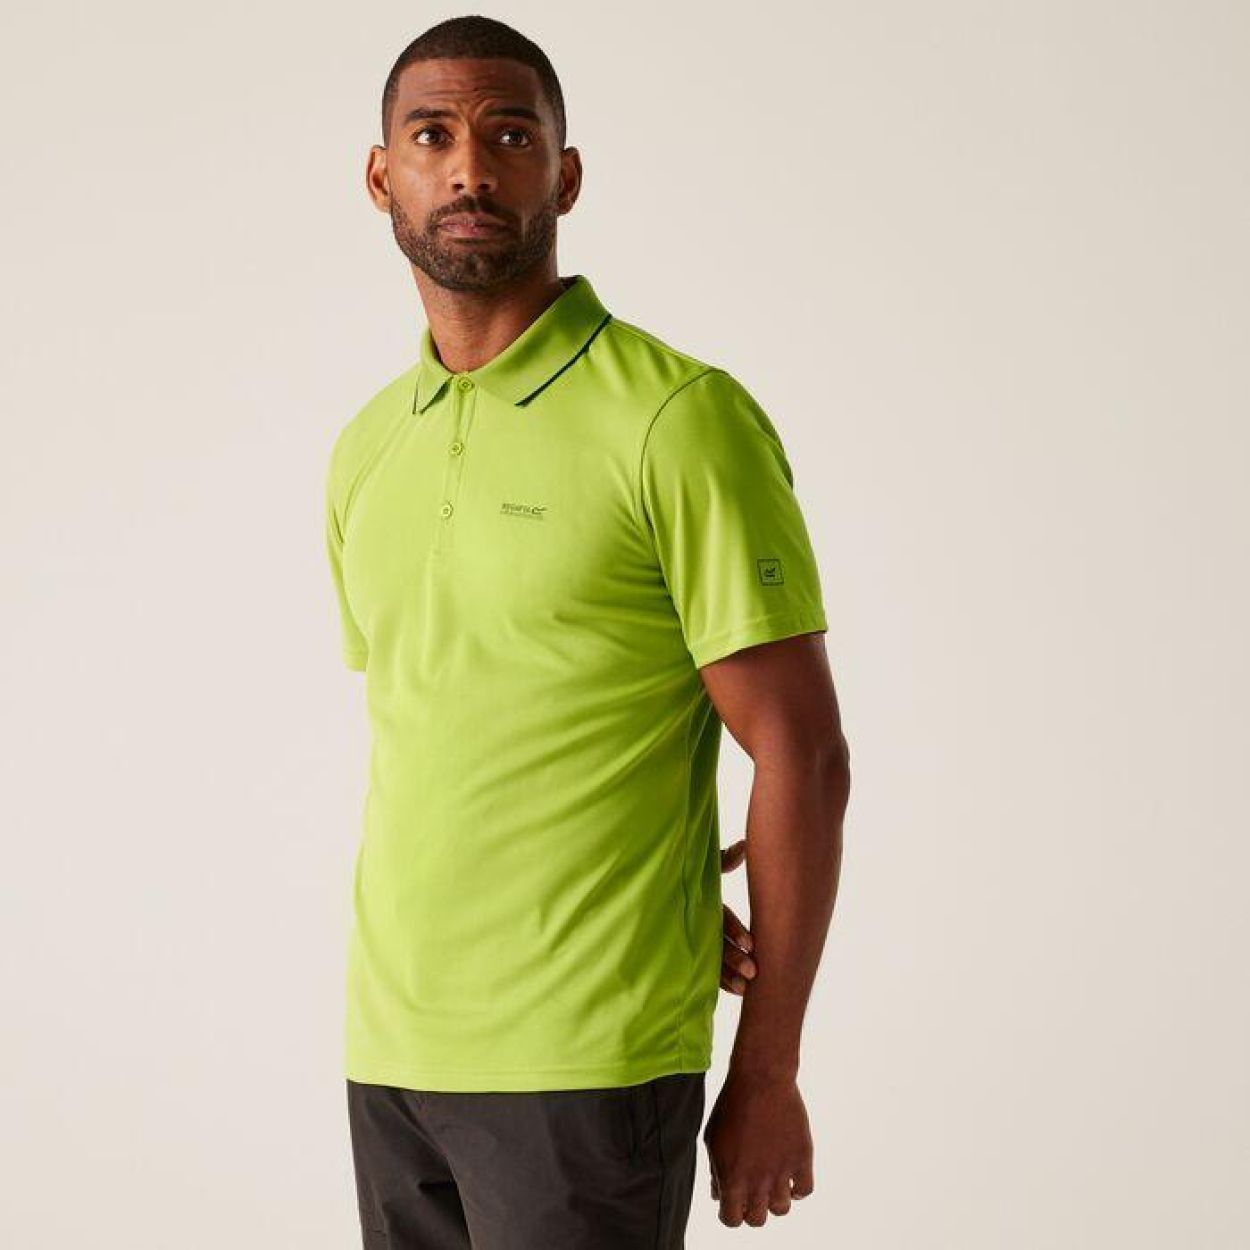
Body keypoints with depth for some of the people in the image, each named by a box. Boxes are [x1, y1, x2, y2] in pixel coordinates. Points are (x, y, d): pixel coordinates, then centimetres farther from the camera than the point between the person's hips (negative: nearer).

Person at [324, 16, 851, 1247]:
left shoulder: (680, 419, -8)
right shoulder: (363, 453, 11)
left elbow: (800, 752, -9)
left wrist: (767, 1073, -9)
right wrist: (671, 892, 2)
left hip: (582, 1057, -6)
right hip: (390, 1047, 6)